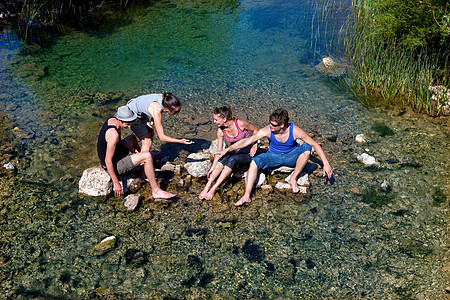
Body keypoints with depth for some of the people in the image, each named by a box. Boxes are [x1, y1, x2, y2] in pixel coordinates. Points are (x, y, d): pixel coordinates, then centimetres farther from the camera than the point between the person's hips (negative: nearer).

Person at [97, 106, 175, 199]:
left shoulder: (112, 120, -5)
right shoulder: (113, 134, -32)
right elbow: (108, 161, -30)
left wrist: (130, 147, 0)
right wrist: (116, 183, -25)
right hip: (113, 166, -10)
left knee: (133, 138, 28)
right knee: (147, 156, -21)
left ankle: (145, 173, 42)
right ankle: (156, 191, -12)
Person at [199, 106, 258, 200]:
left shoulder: (240, 124, -22)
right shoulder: (220, 131, -10)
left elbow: (255, 130, -5)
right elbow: (219, 150, -6)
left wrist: (254, 145, -11)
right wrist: (213, 167, -10)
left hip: (248, 153, -4)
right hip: (234, 152, 4)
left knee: (232, 159, -34)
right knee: (223, 158, -30)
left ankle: (214, 188, -35)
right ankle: (208, 185, -33)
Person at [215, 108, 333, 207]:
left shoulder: (294, 131, -25)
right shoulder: (267, 131, -23)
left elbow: (315, 144, -17)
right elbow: (246, 141, -19)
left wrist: (326, 164, -22)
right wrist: (227, 150, -23)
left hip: (290, 157, -1)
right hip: (273, 156, 1)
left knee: (306, 148, -29)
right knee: (255, 161, -26)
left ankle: (293, 178, -14)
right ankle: (246, 196, -29)